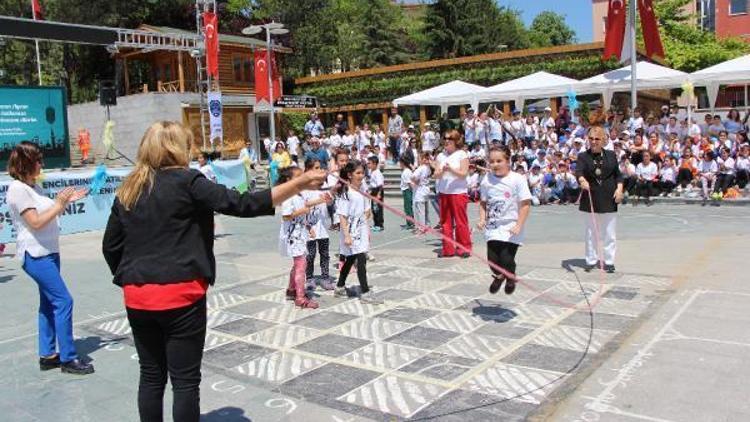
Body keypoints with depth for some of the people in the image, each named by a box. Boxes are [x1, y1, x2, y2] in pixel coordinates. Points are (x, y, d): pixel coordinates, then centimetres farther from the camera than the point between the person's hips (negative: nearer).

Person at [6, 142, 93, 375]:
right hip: (35, 255, -10)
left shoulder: (33, 186, 13)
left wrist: (67, 201, 7)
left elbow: (48, 214, 19)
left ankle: (47, 355, 21)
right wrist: (59, 203, -15)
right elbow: (36, 222, -18)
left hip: (48, 252, 10)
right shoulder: (18, 189, -14)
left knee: (49, 303, 13)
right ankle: (68, 358, -5)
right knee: (63, 301, -11)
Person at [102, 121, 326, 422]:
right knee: (185, 380, 5)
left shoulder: (127, 191, 9)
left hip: (138, 297, 6)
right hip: (180, 294, -6)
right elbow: (242, 205, -16)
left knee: (151, 376, 17)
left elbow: (110, 247, 12)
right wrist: (299, 184, -14)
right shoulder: (186, 182, -8)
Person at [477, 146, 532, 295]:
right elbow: (483, 202, 12)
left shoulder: (517, 179, -12)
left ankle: (510, 278, 29)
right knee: (492, 258, 0)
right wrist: (482, 219, -2)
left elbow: (525, 204, -11)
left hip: (510, 228, -3)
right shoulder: (487, 179, 2)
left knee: (506, 259, -7)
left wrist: (518, 226, -16)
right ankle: (498, 276, 36)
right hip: (492, 227, 4)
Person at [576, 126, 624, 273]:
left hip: (609, 200, 1)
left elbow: (618, 174, 10)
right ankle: (591, 260, 20)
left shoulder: (611, 155, 7)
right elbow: (578, 171, -17)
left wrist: (619, 188, -5)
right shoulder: (583, 156, 1)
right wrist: (582, 180, -38)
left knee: (610, 233, 4)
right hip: (590, 199, 0)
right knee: (590, 232, 9)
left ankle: (609, 261, 13)